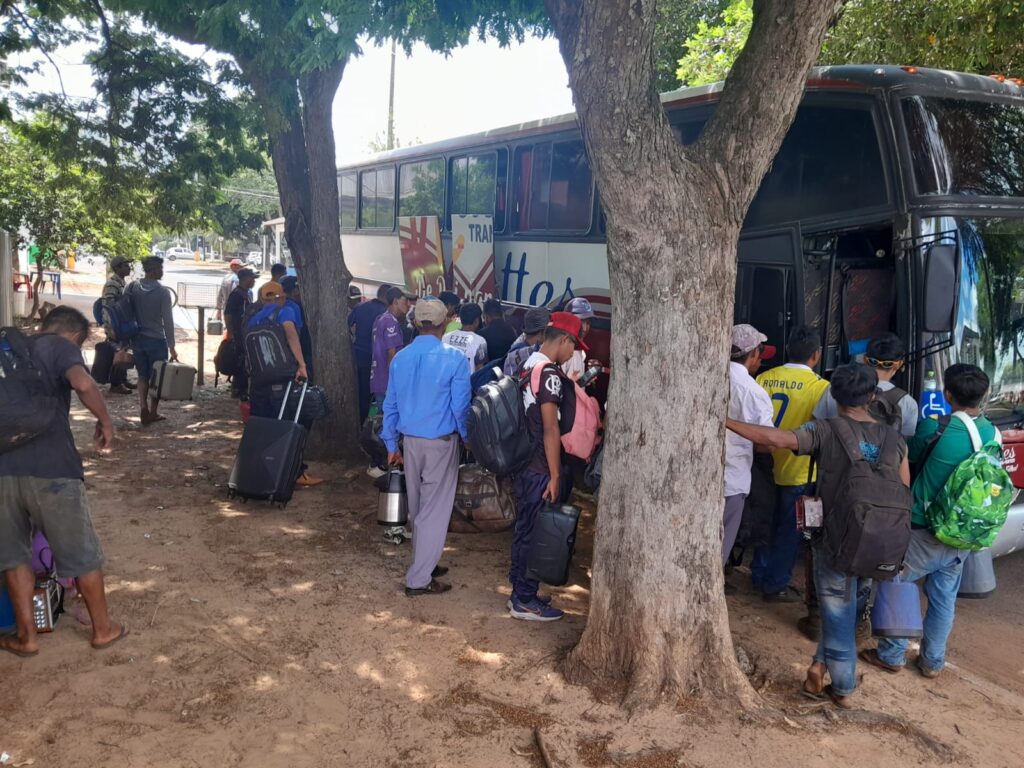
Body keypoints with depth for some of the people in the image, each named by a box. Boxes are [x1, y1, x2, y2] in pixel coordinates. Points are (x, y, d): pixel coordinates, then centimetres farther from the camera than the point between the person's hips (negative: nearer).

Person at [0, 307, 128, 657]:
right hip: (50, 466, -5)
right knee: (82, 552, 11)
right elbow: (83, 383, -22)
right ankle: (103, 628, 23)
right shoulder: (61, 346, -1)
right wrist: (105, 421, -8)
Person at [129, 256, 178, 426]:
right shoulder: (162, 292, -13)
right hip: (157, 340, -4)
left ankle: (143, 407, -2)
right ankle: (153, 413, 14)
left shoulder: (132, 288, 1)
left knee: (142, 375, 14)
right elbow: (168, 321, -14)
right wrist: (171, 347, -9)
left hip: (137, 339, 4)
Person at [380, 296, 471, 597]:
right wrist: (467, 438, 6)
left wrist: (392, 444, 14)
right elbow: (460, 406, -11)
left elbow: (390, 405, 5)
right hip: (441, 442, -5)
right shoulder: (453, 359, -14)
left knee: (418, 508, 19)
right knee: (435, 509, 2)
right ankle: (419, 580, 4)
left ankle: (426, 563, 33)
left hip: (410, 440, 5)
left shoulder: (400, 358, 1)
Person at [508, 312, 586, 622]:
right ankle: (525, 601, 12)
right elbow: (550, 428, -20)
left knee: (524, 529, 17)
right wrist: (555, 476, -18)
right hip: (541, 469, -9)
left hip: (524, 463, 9)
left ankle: (521, 592, 28)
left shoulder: (530, 365, 10)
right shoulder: (549, 372, -19)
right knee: (535, 533, 1)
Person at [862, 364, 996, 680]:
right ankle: (933, 661, 29)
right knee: (944, 599, 17)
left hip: (924, 532, -5)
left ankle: (891, 655, 19)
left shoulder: (935, 428, -19)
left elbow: (911, 458, -1)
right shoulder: (992, 434, -3)